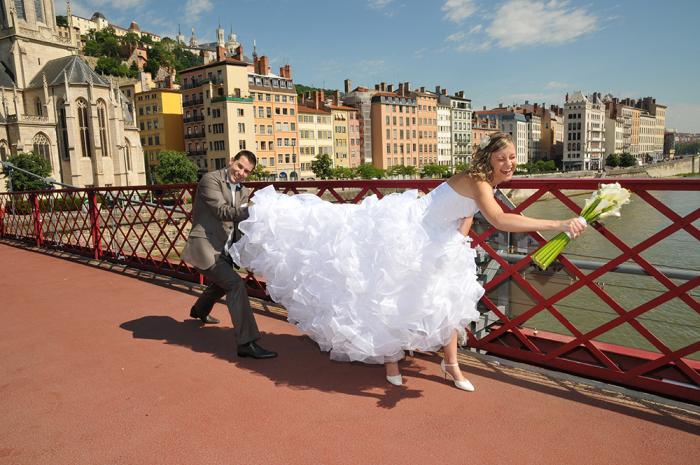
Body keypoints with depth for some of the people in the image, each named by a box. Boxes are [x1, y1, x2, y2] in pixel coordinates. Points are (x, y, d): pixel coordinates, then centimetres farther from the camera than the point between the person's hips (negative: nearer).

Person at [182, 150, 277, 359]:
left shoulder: (243, 191, 10)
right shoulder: (210, 179, -11)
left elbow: (243, 218, 3)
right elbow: (222, 211, -23)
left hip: (224, 249, 9)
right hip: (204, 246, -9)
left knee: (222, 283, 31)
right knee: (235, 284, -22)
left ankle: (199, 311, 63)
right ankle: (247, 343, -20)